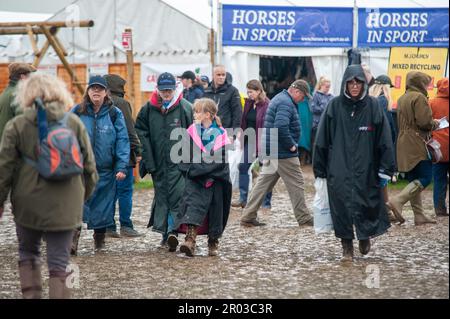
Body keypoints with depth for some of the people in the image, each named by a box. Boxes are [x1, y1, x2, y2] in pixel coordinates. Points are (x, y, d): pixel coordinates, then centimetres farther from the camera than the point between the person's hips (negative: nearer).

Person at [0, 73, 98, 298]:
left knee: (28, 254, 20)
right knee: (58, 263, 4)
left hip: (28, 204, -1)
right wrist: (85, 193, 21)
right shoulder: (74, 123, 1)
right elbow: (89, 164, 7)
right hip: (64, 205, 1)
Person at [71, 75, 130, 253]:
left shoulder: (114, 114, 2)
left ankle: (99, 241, 21)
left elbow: (122, 142, -1)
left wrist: (122, 167, -9)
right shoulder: (77, 112, 5)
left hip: (105, 170, 0)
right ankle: (73, 238, -18)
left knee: (102, 205, 7)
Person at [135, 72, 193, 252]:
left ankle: (172, 230, -16)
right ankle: (165, 233, 15)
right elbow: (141, 134, 5)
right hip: (158, 163, 3)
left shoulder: (185, 108, -2)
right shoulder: (148, 109, 4)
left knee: (177, 196, -13)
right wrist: (148, 161, -2)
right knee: (161, 196, 8)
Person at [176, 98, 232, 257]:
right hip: (194, 179, 1)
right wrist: (191, 170, -11)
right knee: (193, 204, -17)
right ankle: (190, 239, -28)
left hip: (214, 180, -1)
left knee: (215, 209, 7)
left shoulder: (220, 135, -4)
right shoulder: (192, 132, 4)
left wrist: (200, 171, -15)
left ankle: (213, 243, 23)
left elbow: (220, 161, -9)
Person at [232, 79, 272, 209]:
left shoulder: (267, 105, -15)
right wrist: (242, 139, 6)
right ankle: (243, 198, 12)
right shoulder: (249, 103, 9)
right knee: (243, 167, 5)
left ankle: (266, 202, 11)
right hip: (249, 141, 7)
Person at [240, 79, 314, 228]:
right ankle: (304, 219, 8)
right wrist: (291, 146, -19)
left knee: (263, 183, 9)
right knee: (296, 185, 0)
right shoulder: (286, 104, -17)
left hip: (270, 152, 10)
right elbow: (280, 127, -29)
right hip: (284, 154, -10)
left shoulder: (279, 99, 17)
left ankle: (248, 217, 8)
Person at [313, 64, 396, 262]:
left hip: (365, 171, 0)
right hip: (339, 170, 0)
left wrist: (386, 169, -5)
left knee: (365, 205, 2)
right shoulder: (335, 106, -1)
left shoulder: (373, 106, -1)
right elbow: (322, 140, 2)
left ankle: (365, 236, 31)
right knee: (342, 206, 0)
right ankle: (346, 247, 14)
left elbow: (384, 140, -1)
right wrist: (320, 170, 1)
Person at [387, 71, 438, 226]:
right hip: (418, 145, -9)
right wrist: (435, 124, 2)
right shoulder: (419, 98, -11)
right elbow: (425, 122, -20)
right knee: (425, 178, -9)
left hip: (404, 145, 9)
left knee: (414, 181, 11)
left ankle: (419, 215, 11)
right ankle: (398, 201, -22)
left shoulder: (402, 99, 16)